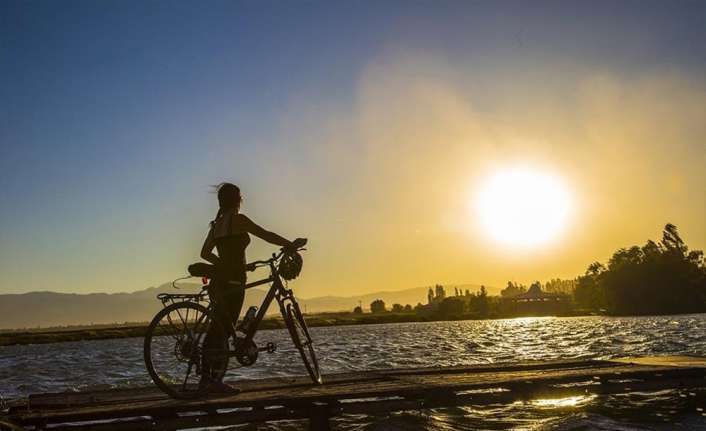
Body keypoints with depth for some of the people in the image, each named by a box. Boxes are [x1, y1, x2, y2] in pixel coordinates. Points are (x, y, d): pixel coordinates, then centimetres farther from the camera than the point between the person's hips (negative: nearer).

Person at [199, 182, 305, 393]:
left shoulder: (217, 224, 16)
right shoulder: (238, 219, -8)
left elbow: (205, 253, 19)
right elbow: (266, 235, -10)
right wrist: (292, 244, 1)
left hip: (219, 281, 8)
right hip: (232, 282, -8)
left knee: (218, 328, 13)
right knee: (224, 331, -8)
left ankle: (206, 376, 17)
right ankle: (216, 379, -7)